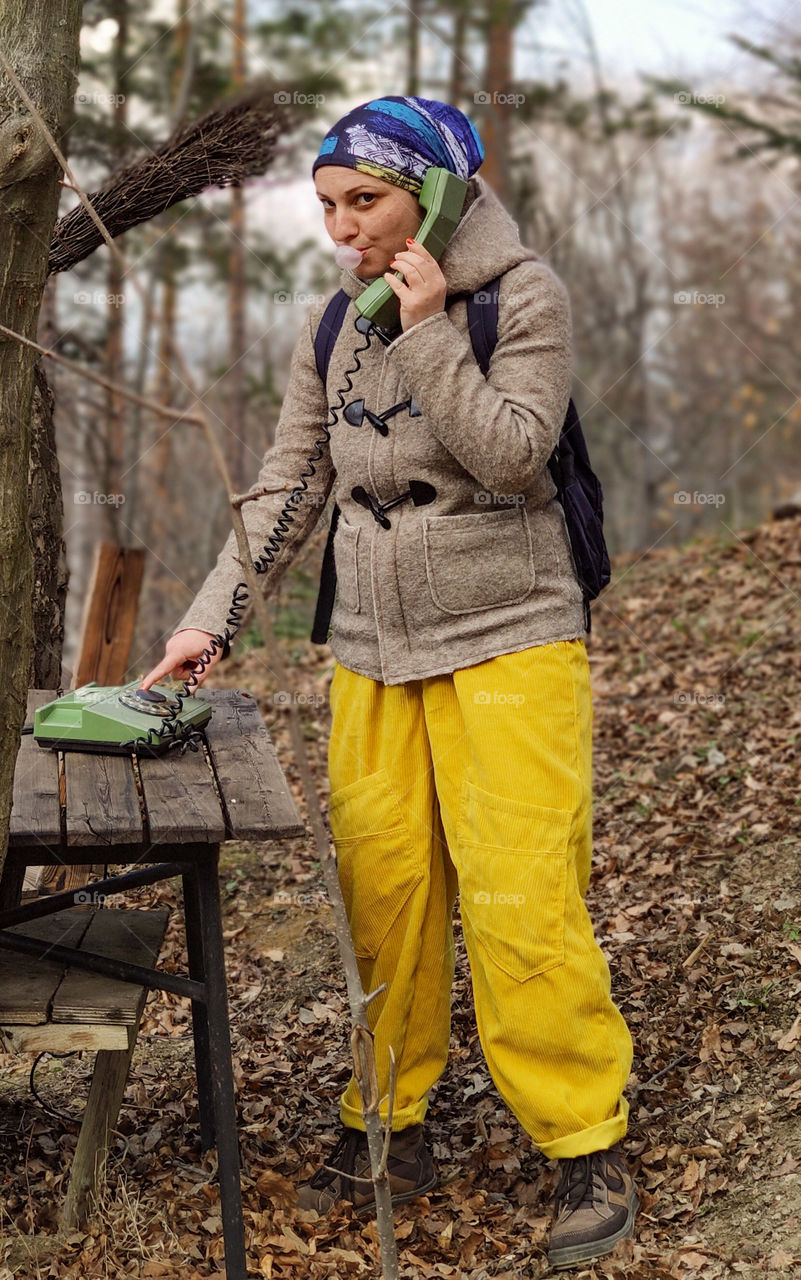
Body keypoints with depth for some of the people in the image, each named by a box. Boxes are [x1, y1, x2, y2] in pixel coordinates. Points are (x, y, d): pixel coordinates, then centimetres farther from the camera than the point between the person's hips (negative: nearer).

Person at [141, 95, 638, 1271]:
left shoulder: (523, 295, -4)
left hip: (509, 642, -5)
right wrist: (210, 619, 0)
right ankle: (389, 1129, 19)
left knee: (521, 901, -8)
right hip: (372, 654, 5)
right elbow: (288, 487, 9)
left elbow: (509, 453, -15)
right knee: (381, 896, 3)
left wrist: (428, 332, -18)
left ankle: (589, 1149, 6)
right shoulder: (334, 326, 10)